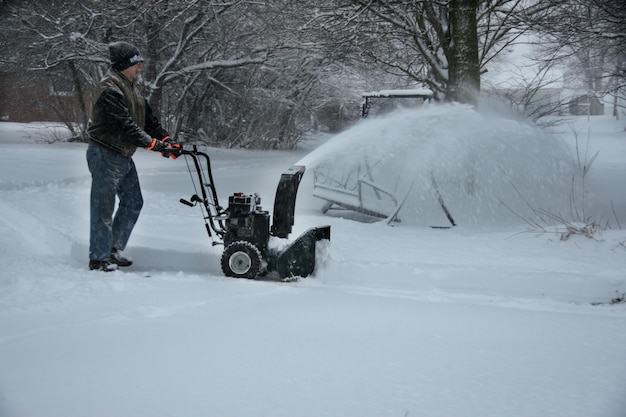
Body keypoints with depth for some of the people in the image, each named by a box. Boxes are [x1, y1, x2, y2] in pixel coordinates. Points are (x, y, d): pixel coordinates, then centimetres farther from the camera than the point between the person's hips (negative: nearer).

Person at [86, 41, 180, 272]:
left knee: (133, 202, 15)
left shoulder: (131, 87, 12)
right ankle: (99, 258, 6)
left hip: (123, 156, 10)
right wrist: (156, 145, -29)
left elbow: (148, 118, 11)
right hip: (105, 155, -10)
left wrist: (167, 140, -3)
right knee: (104, 209, -3)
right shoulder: (110, 89, -21)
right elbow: (125, 126, -28)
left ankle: (114, 249, 26)